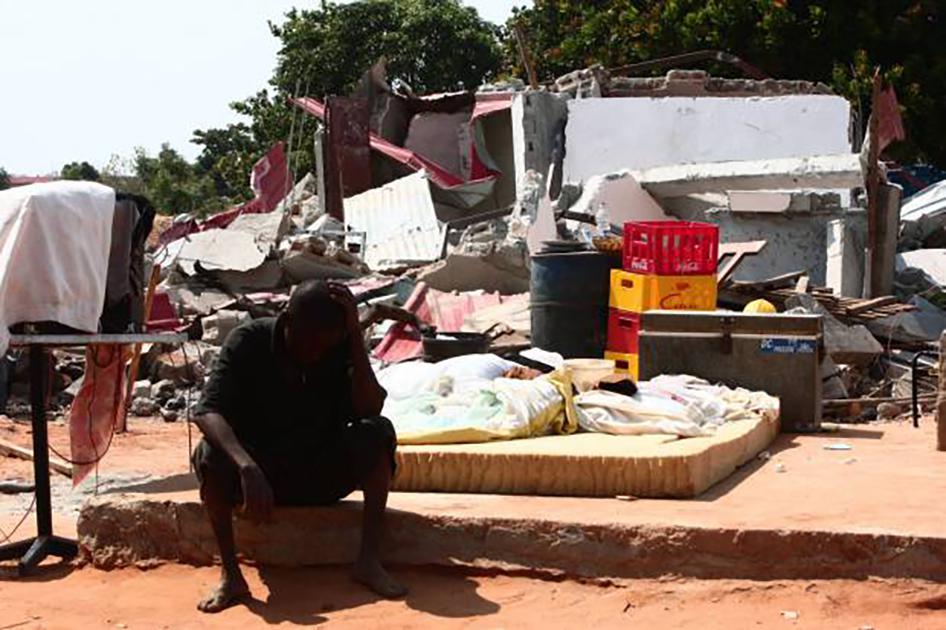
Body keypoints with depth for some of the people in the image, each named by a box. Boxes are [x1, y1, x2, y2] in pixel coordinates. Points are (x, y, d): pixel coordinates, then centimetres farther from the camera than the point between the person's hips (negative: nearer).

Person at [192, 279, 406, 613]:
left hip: (322, 475, 2)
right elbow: (208, 411, -27)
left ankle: (369, 560, -24)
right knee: (210, 454, -33)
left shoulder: (341, 348, -9)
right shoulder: (248, 342, -15)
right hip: (259, 471, -1)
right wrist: (247, 467, -43)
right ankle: (229, 574, -27)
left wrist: (356, 334, -25)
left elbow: (369, 408, -22)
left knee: (378, 432, -25)